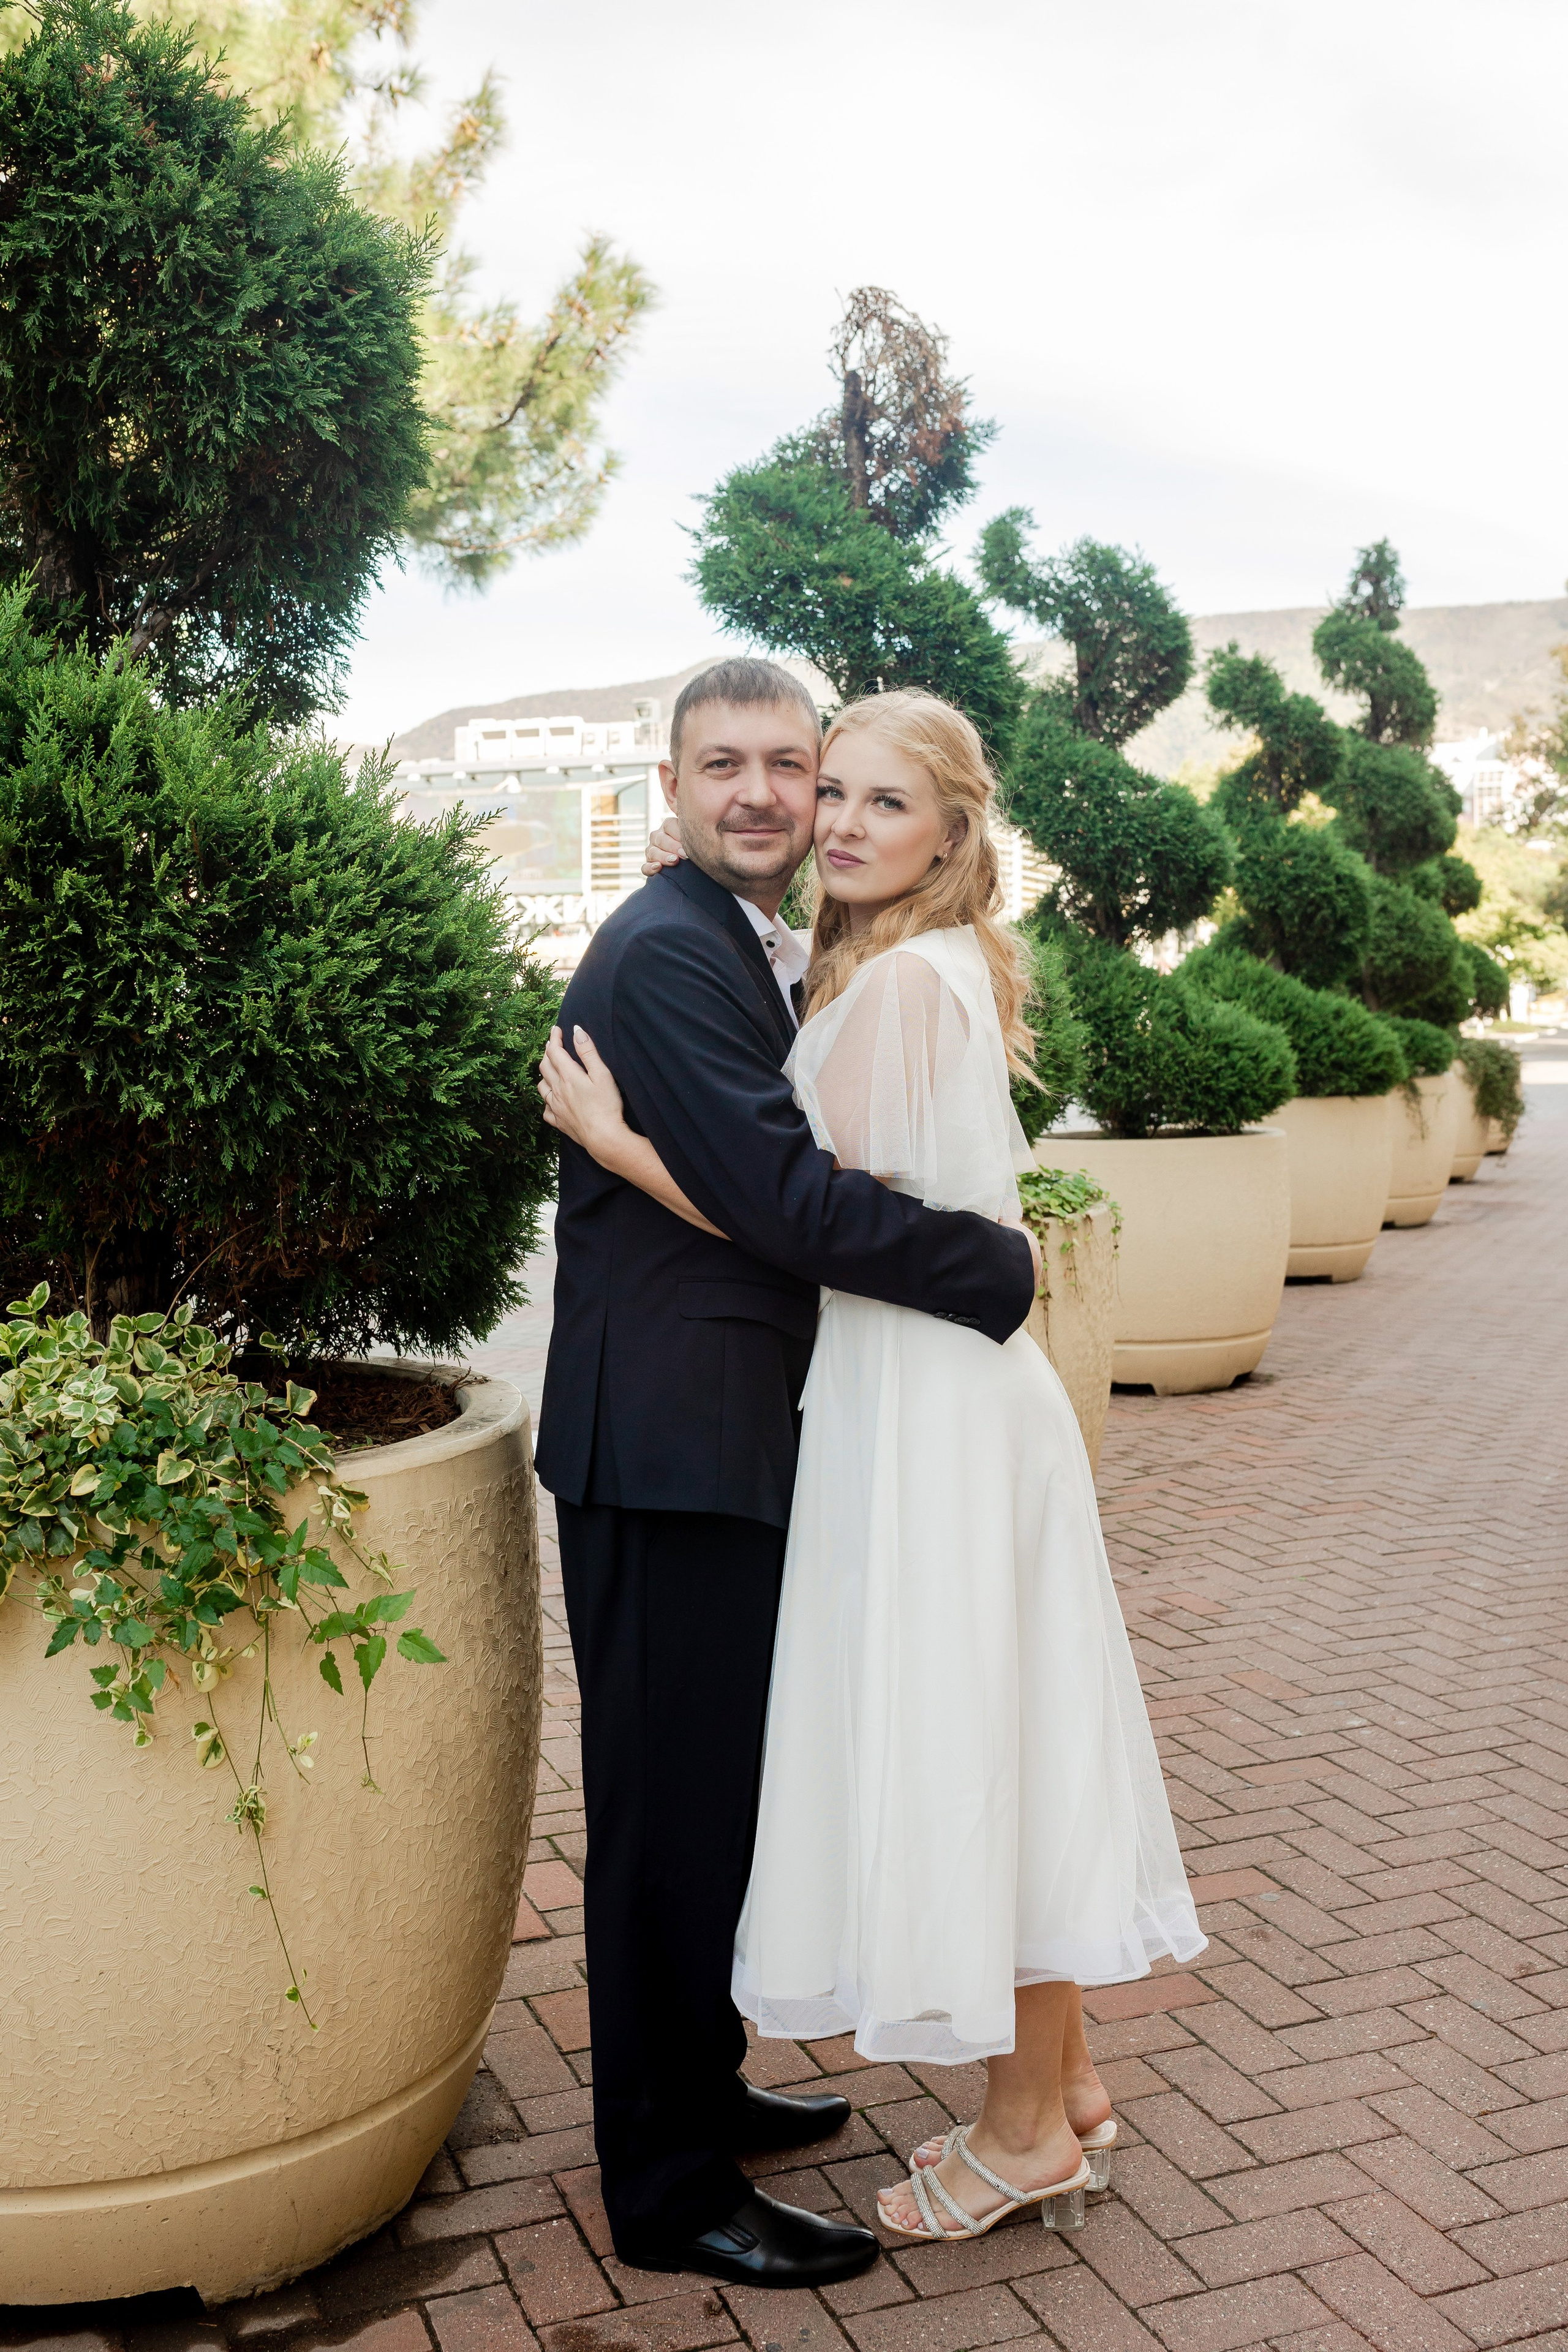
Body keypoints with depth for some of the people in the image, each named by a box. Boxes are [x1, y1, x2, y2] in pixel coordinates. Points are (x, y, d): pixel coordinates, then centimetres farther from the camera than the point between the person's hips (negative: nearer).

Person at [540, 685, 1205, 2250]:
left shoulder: (902, 980, -17)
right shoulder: (949, 966, 12)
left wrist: (608, 1133, -13)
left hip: (926, 1409, -10)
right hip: (960, 1394, 10)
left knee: (960, 1743, 2)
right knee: (997, 1743, 16)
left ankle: (1025, 2133, 19)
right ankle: (1064, 2083, 31)